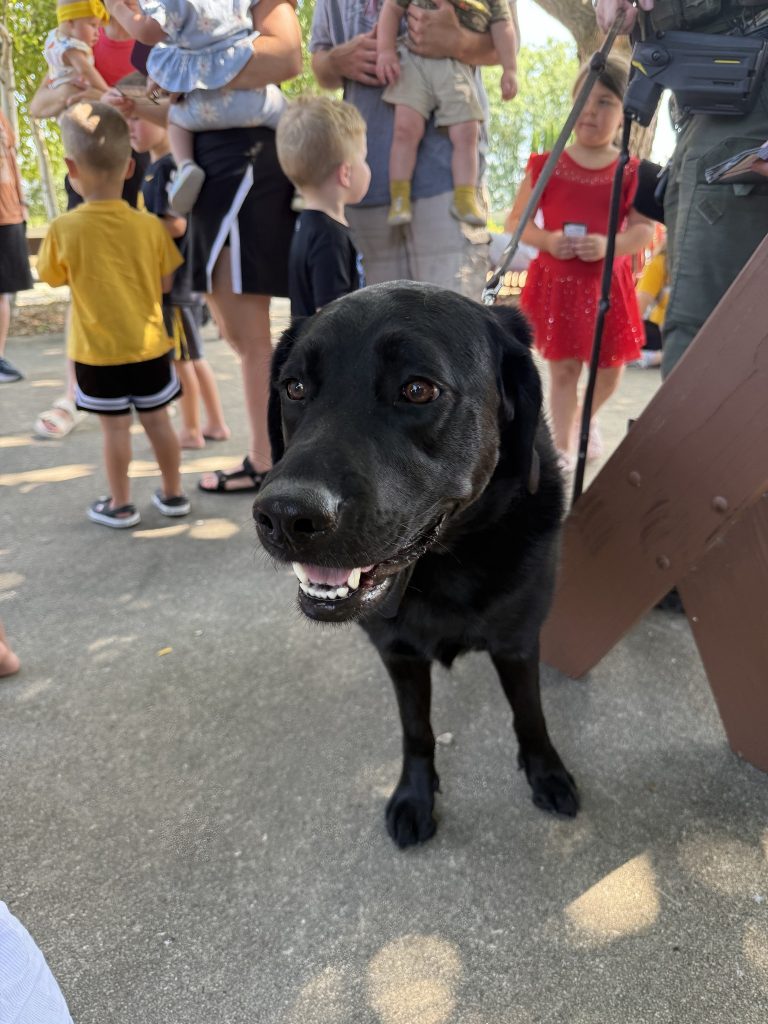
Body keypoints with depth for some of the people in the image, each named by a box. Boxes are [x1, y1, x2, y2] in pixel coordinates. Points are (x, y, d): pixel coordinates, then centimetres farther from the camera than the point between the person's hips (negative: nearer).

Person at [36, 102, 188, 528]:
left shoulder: (64, 229, -12)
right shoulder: (149, 224, -8)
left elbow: (54, 277, 3)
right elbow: (165, 284, -1)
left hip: (97, 352, -2)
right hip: (149, 345, 2)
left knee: (115, 427, 7)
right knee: (157, 419, 13)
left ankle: (120, 505, 18)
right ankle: (173, 494, 24)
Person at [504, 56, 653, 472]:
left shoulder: (630, 172, 1)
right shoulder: (546, 165, 1)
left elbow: (644, 230, 0)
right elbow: (515, 221, 4)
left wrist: (610, 245, -21)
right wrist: (546, 240, -15)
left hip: (607, 282, 1)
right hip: (556, 280, -1)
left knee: (609, 367, 10)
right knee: (562, 368, 0)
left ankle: (587, 418, 41)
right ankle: (562, 448, 11)